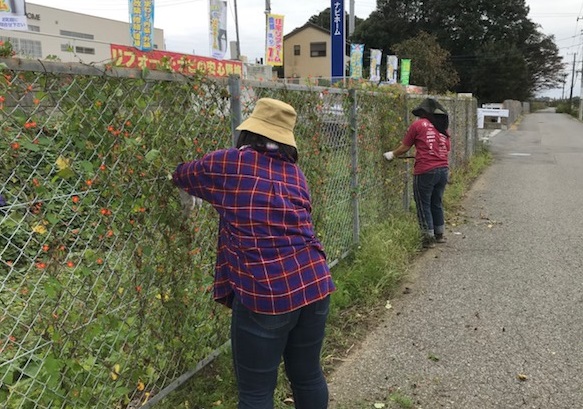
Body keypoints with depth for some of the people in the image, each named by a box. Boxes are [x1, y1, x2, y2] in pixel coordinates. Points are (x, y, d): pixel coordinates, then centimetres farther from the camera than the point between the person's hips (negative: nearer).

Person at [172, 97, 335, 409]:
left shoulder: (229, 163, -1)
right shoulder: (294, 171, 12)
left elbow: (181, 176, 16)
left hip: (264, 294, -5)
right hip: (315, 284, 6)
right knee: (308, 376, 21)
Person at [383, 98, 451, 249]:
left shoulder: (418, 125, -2)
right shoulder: (443, 127, 13)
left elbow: (404, 147, 2)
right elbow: (448, 149, 18)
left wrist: (392, 155, 19)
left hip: (425, 171, -6)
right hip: (443, 169, 6)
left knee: (423, 205, 6)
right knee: (437, 203, 19)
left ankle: (429, 238, 10)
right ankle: (440, 234, 29)